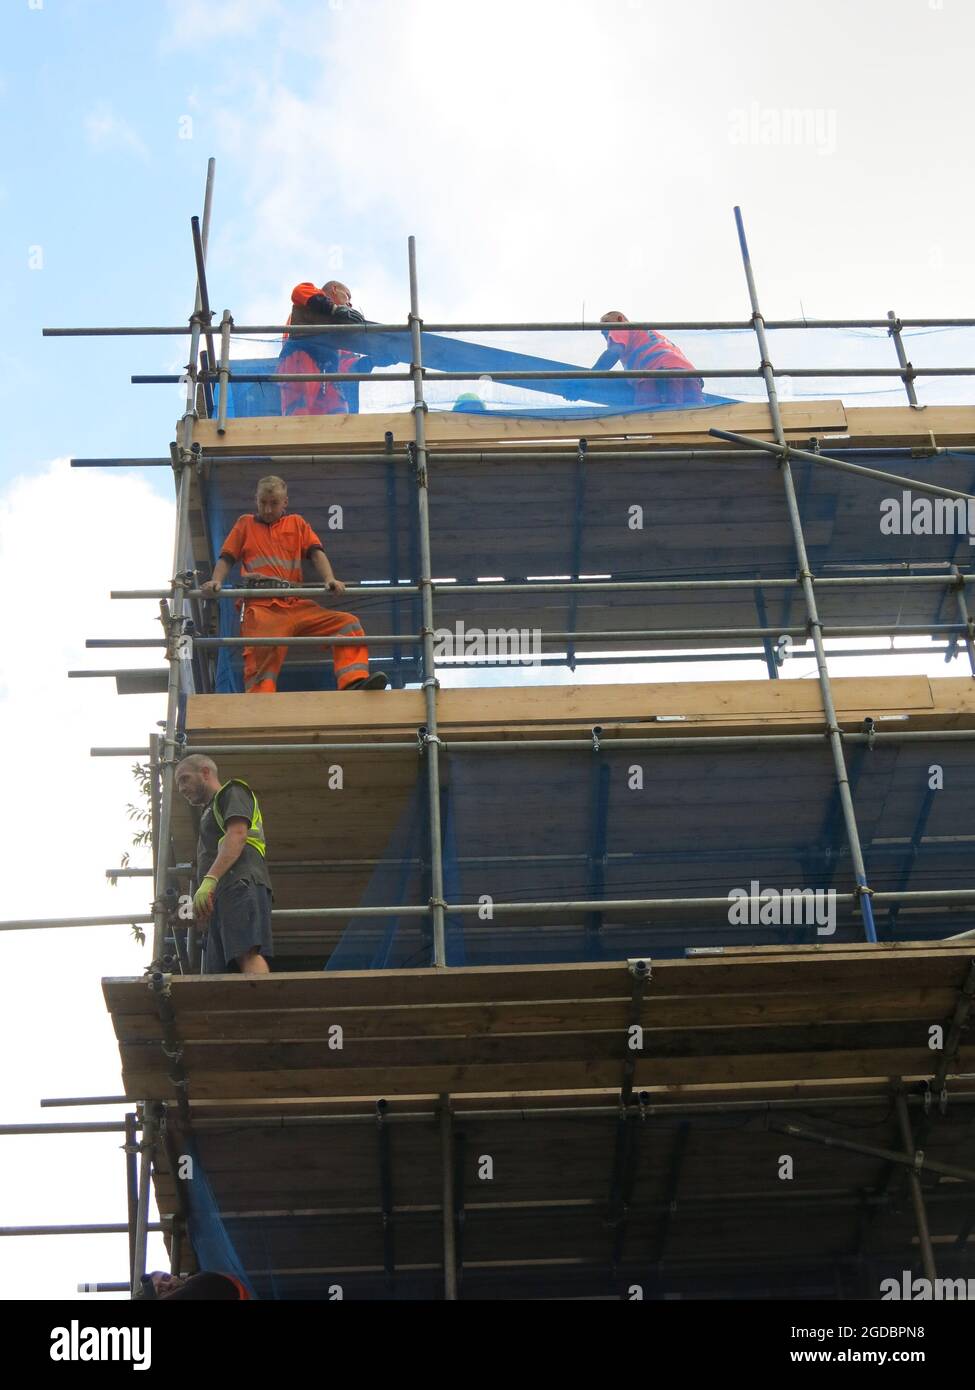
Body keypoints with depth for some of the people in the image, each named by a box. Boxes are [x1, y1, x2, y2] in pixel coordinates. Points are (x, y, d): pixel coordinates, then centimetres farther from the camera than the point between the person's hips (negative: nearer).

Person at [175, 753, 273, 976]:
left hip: (241, 884, -9)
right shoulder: (211, 811, 40)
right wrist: (202, 908, 18)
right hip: (222, 898, 9)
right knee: (218, 975, -8)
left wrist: (209, 880, -18)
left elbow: (237, 834, -6)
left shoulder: (232, 792, 13)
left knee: (248, 955, -28)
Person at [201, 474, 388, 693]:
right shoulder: (245, 524, 27)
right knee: (263, 651, -31)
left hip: (296, 605, 3)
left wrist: (329, 579, -7)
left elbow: (316, 552, 15)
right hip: (261, 606, -2)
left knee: (348, 623, -16)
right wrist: (216, 580, -6)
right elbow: (226, 559, 18)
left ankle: (354, 683, -30)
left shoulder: (296, 523, 30)